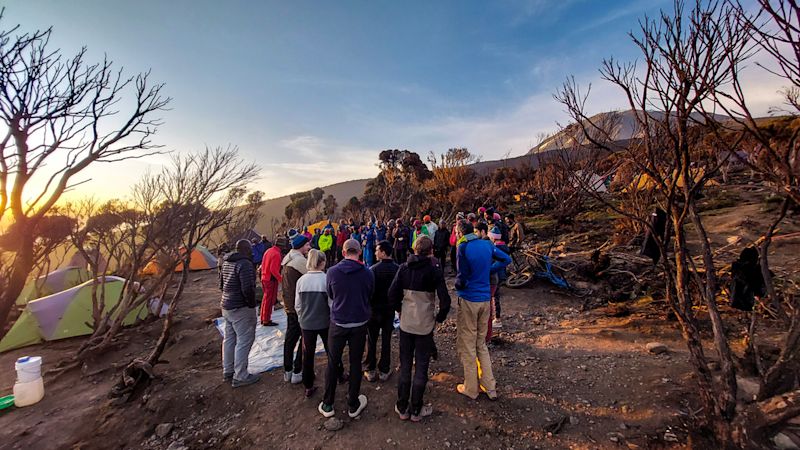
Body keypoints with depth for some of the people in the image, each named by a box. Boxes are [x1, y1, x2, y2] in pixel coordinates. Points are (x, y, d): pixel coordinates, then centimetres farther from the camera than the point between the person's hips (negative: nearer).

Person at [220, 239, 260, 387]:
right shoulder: (245, 264, -20)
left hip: (226, 306, 10)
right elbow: (248, 288, -26)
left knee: (229, 339, 20)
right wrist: (252, 303, -12)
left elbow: (221, 284, 19)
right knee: (244, 341, 1)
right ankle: (240, 376, 9)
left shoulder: (226, 262, 10)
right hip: (241, 309, -10)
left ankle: (227, 372, 33)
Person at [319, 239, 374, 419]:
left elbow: (330, 296, 3)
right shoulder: (368, 273, -11)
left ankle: (327, 405, 28)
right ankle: (353, 405, 28)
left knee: (332, 363, 16)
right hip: (359, 324, 1)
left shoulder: (332, 272, -13)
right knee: (355, 363, 15)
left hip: (338, 323, 0)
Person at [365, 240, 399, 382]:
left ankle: (370, 371, 22)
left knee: (371, 340, 12)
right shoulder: (398, 269, -9)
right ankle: (384, 371, 23)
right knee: (386, 340, 13)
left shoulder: (373, 269, -19)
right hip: (390, 309, 3)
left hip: (374, 309, -2)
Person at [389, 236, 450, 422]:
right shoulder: (434, 269, -12)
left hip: (405, 323, 3)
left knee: (404, 365, 16)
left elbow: (392, 293, -6)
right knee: (421, 368, 12)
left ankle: (402, 408, 29)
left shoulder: (404, 267, -4)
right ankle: (416, 411, 26)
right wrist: (439, 318, -1)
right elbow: (445, 299, -17)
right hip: (425, 324, -2)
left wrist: (400, 310, 8)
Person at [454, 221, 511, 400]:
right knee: (481, 344, 19)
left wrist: (457, 285, 4)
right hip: (485, 299, 6)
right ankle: (490, 388, 25)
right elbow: (506, 259, 13)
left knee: (467, 346, 9)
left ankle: (471, 389, 21)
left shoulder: (463, 247, -16)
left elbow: (462, 277, -16)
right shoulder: (487, 244, 1)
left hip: (468, 300, -6)